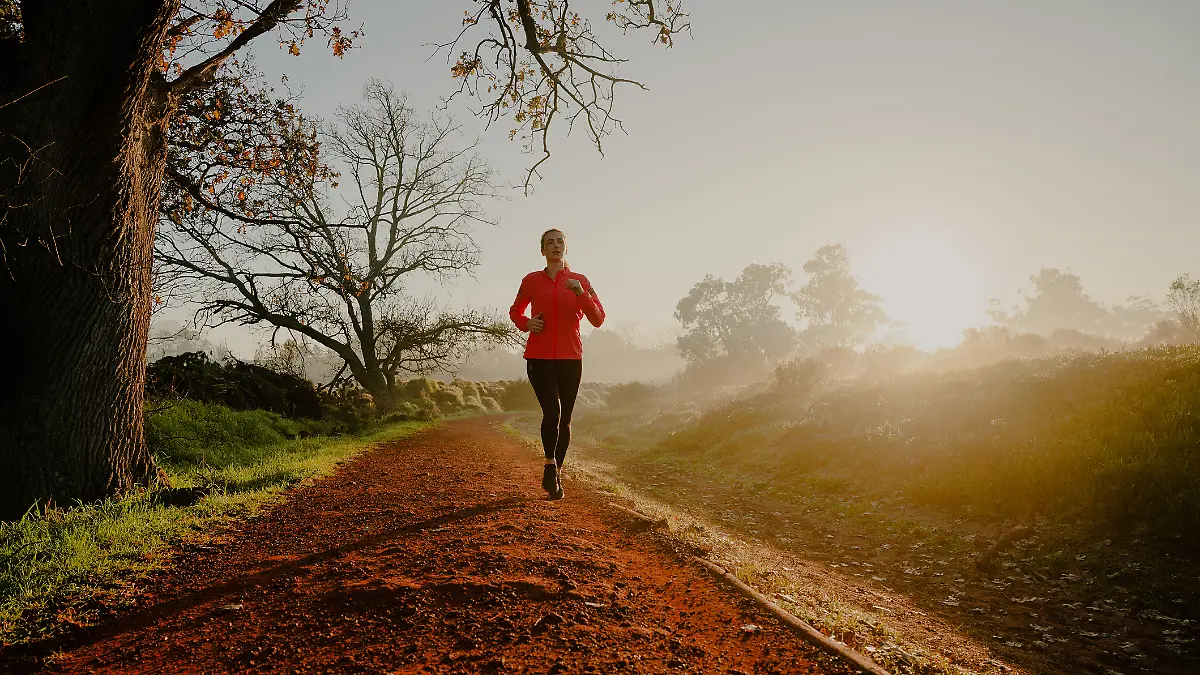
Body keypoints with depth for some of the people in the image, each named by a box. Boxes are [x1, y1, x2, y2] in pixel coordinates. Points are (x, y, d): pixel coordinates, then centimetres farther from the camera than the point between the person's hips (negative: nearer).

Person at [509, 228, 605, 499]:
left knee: (565, 418, 6)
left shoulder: (580, 281, 5)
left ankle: (556, 474, 21)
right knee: (552, 411, -21)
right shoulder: (531, 281, 6)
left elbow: (598, 319, -2)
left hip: (570, 358, 1)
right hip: (539, 358, -1)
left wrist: (581, 294, -18)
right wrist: (526, 323, -2)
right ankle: (550, 464, -3)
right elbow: (515, 311, 21)